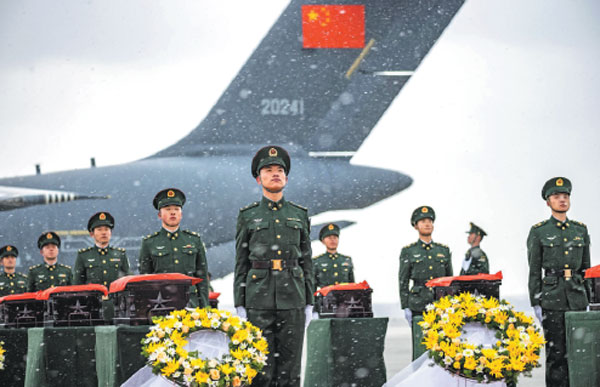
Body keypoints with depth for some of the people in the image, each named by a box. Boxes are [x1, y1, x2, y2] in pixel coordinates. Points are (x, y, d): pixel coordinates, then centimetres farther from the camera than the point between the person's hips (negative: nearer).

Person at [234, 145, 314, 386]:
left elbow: (307, 262, 12)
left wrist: (309, 303, 6)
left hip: (292, 300, 2)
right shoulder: (247, 216, 7)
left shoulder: (300, 215, 11)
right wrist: (239, 306, -1)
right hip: (258, 301, -2)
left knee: (290, 367, 2)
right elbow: (241, 264, 6)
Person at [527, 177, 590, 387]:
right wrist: (536, 303, -6)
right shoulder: (538, 232, 1)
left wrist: (589, 299, 11)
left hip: (577, 298, 4)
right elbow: (534, 271, 0)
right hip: (552, 298, -4)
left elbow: (586, 267, 15)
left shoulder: (581, 230, 11)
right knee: (556, 352, -3)